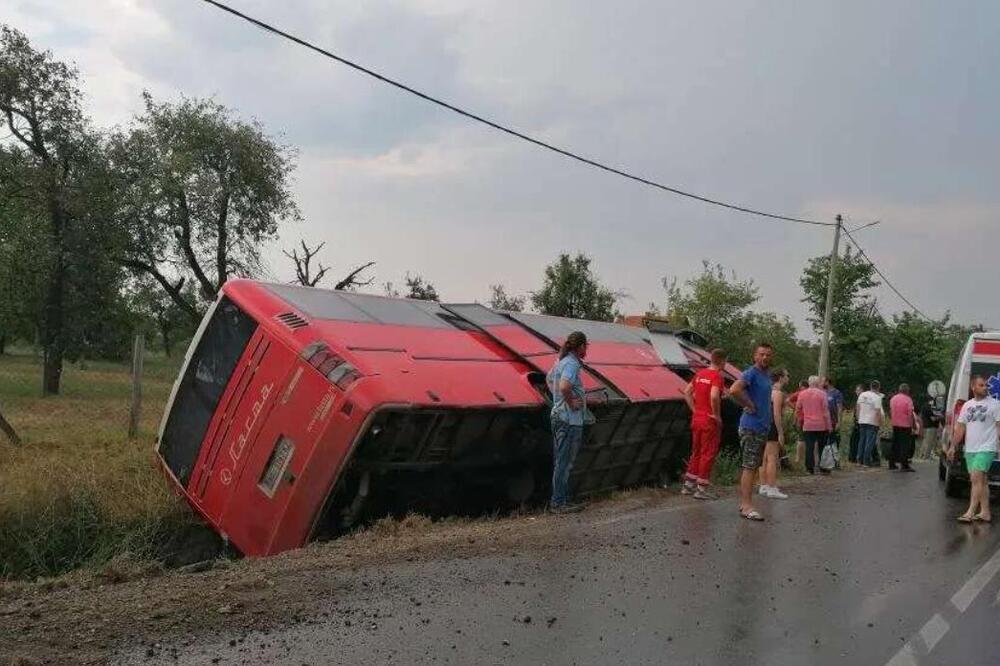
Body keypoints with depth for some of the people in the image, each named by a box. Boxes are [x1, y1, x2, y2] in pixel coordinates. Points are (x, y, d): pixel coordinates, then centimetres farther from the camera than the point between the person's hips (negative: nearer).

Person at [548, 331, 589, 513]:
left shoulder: (561, 361, 11)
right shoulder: (572, 363, -17)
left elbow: (550, 379, 28)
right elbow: (564, 386, -33)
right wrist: (571, 402, -18)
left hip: (559, 415, 10)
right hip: (569, 419, -10)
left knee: (560, 462, 14)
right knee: (564, 462, -4)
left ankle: (562, 500, 22)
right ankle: (558, 503, 2)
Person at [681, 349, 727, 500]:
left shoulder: (700, 373, 9)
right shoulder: (717, 376, -15)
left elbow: (687, 392, 13)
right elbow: (714, 397, -29)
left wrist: (694, 409, 11)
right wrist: (717, 416, -17)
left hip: (696, 418, 8)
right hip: (710, 421, -7)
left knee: (696, 452, 17)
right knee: (708, 453, 1)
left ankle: (688, 485, 22)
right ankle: (701, 489, 5)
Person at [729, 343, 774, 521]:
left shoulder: (767, 376, 16)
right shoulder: (751, 373, -13)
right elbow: (734, 390, -30)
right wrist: (750, 406, -19)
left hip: (763, 427, 9)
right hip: (751, 427, -9)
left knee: (750, 466, 12)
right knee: (749, 466, -10)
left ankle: (743, 502, 19)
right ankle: (747, 506, -10)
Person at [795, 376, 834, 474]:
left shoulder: (802, 394, 3)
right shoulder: (822, 393, -6)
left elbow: (798, 410, 8)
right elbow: (826, 411, -7)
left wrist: (801, 420, 22)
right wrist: (828, 425, -2)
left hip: (807, 426, 2)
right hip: (821, 425, -2)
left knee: (809, 448, 2)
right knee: (822, 447, 9)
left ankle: (810, 468, 0)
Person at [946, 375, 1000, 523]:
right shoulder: (967, 405, 13)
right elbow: (960, 427, 16)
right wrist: (953, 446, 14)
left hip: (986, 449, -6)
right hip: (970, 449, 6)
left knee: (976, 479, -15)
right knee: (980, 480, 11)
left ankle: (970, 512, -15)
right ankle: (985, 513, 17)